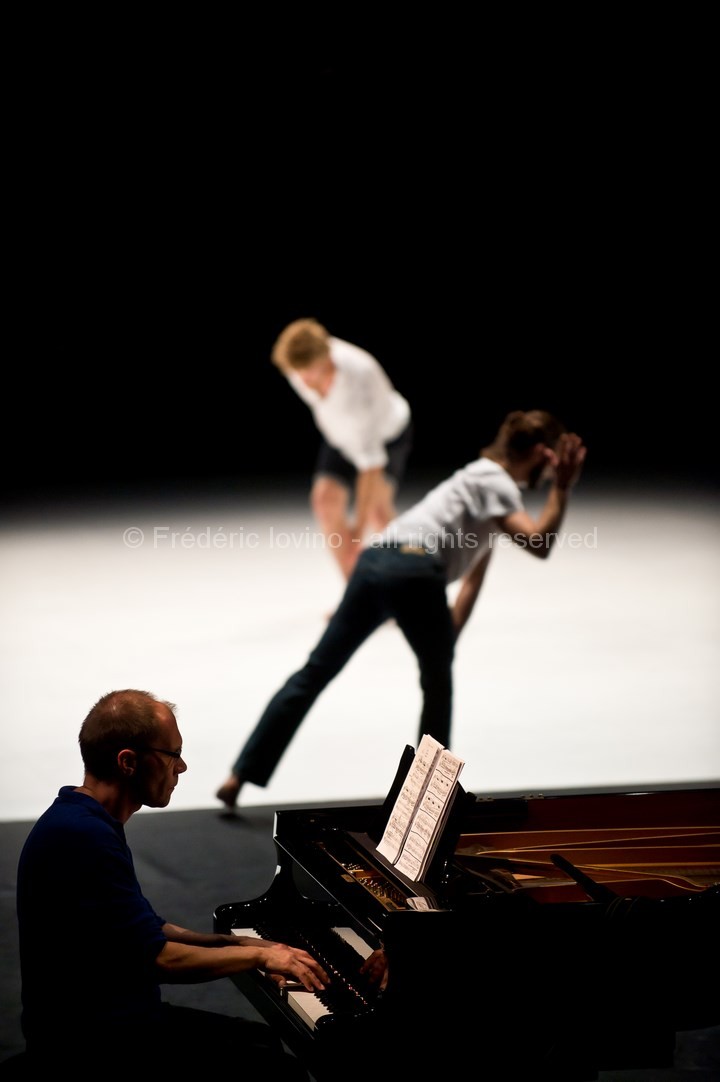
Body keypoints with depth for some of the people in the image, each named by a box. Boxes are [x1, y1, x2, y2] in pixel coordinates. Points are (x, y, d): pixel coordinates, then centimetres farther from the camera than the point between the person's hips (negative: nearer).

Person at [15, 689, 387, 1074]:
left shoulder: (85, 822, 10)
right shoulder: (84, 838, -24)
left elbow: (143, 930, 18)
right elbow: (157, 958, -24)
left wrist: (239, 944, 9)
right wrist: (257, 954, -10)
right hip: (93, 1049, -11)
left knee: (262, 1039, 21)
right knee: (280, 1069, -14)